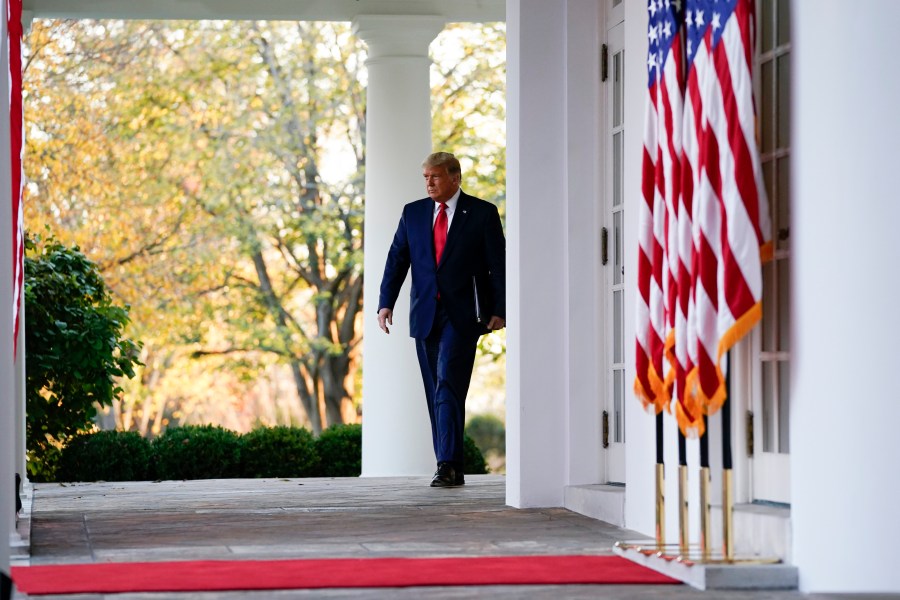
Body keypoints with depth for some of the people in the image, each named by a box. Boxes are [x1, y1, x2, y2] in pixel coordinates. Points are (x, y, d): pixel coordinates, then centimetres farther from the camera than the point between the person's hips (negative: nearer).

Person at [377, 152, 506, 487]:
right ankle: (451, 470, 11)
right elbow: (396, 259, 8)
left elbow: (498, 264, -1)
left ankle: (448, 465, -20)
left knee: (448, 384, -17)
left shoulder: (482, 213, 1)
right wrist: (386, 303, -4)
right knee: (436, 393, 6)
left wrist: (499, 309, -9)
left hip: (462, 314, -5)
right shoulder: (413, 213, 12)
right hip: (425, 314, 5)